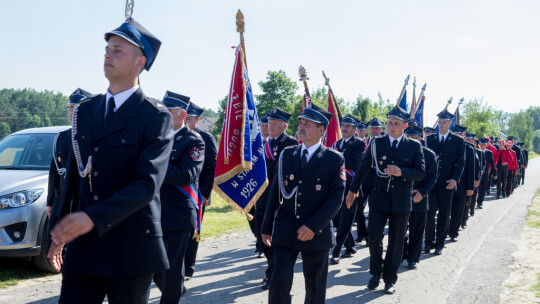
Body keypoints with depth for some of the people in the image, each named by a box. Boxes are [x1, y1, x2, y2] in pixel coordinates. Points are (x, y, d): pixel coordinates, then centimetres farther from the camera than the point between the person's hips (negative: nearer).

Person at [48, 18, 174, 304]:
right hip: (83, 247, 5)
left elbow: (148, 184, -18)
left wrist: (92, 217, -28)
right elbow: (73, 176, 15)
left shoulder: (156, 117, -8)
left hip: (131, 250, -4)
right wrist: (60, 233, 15)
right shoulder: (85, 111, 11)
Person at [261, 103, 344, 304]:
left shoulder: (334, 159, -4)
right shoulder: (287, 154, 7)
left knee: (315, 286, 10)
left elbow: (336, 198, -10)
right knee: (279, 281, -3)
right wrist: (266, 227, 8)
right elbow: (275, 193, 8)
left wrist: (313, 226, -18)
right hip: (284, 232, 2)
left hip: (316, 233, -2)